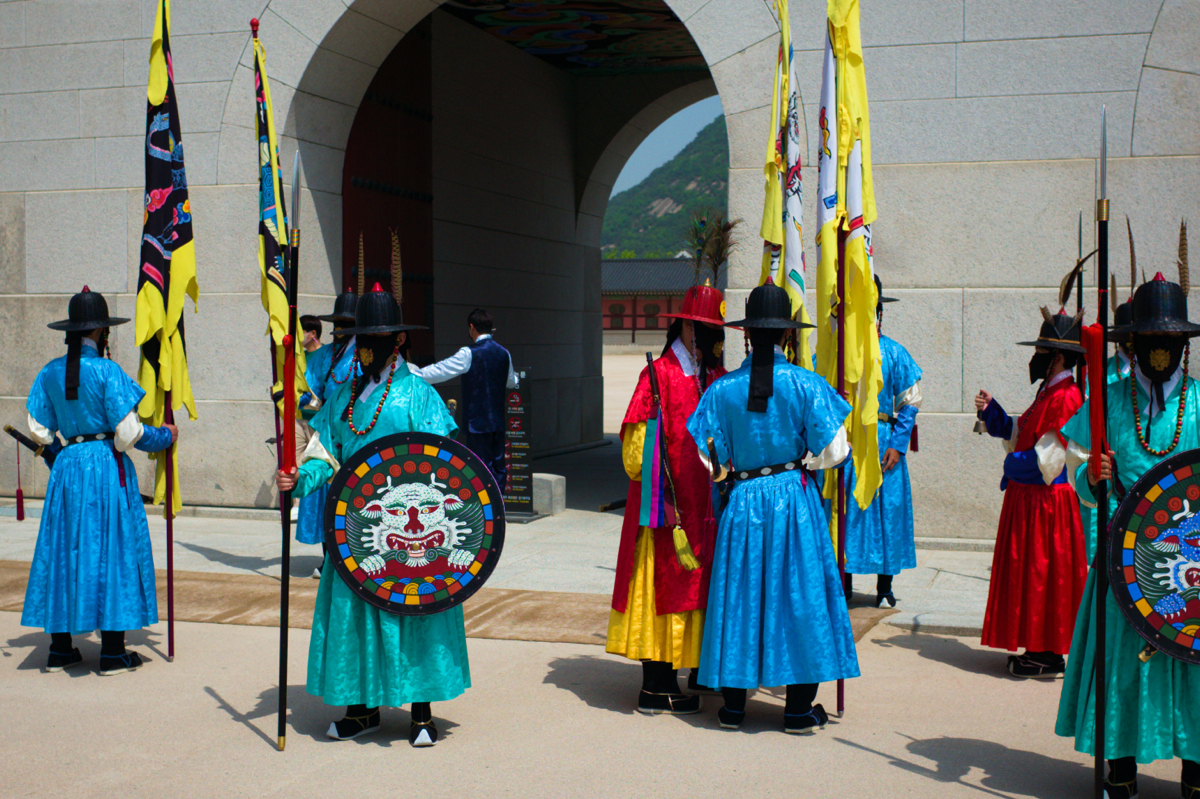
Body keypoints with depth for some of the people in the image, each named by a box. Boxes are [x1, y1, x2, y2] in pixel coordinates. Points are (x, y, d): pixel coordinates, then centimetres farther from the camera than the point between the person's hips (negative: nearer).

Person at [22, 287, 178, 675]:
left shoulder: (50, 373, 5)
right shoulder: (106, 371, -12)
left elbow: (39, 429, 8)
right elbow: (128, 433, -13)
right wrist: (165, 436, 4)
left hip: (67, 468, 5)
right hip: (107, 468, -5)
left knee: (63, 549, 12)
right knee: (110, 549, 2)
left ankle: (60, 649, 17)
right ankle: (112, 653, 5)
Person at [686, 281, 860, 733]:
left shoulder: (722, 389, -3)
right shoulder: (806, 384, -8)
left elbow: (706, 457, 0)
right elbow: (832, 451, -6)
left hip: (743, 501, 2)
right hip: (794, 497, -1)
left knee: (739, 592, 9)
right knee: (798, 593, 6)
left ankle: (733, 706, 14)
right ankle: (799, 709, 10)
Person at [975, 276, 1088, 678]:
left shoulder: (1067, 398, -18)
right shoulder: (1048, 393, 14)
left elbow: (1049, 458, -22)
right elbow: (1019, 435, 19)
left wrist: (1015, 465, -10)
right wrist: (991, 411, 7)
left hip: (1047, 502, -10)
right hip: (1028, 498, 10)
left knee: (1042, 573, -3)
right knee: (1030, 574, 14)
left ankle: (1048, 655, 5)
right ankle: (1041, 648, 21)